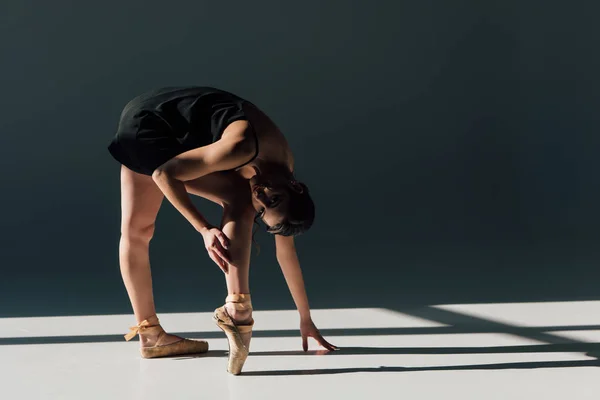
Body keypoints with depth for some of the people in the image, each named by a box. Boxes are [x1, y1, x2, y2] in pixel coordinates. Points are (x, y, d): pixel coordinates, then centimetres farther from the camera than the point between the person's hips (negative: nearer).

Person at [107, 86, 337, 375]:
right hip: (147, 121, -7)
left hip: (168, 132, 7)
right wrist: (205, 230, -27)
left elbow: (286, 250, 4)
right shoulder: (242, 148, -31)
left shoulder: (283, 165, -5)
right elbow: (165, 174, -25)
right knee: (238, 203, -19)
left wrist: (305, 318, 10)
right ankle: (237, 310, -23)